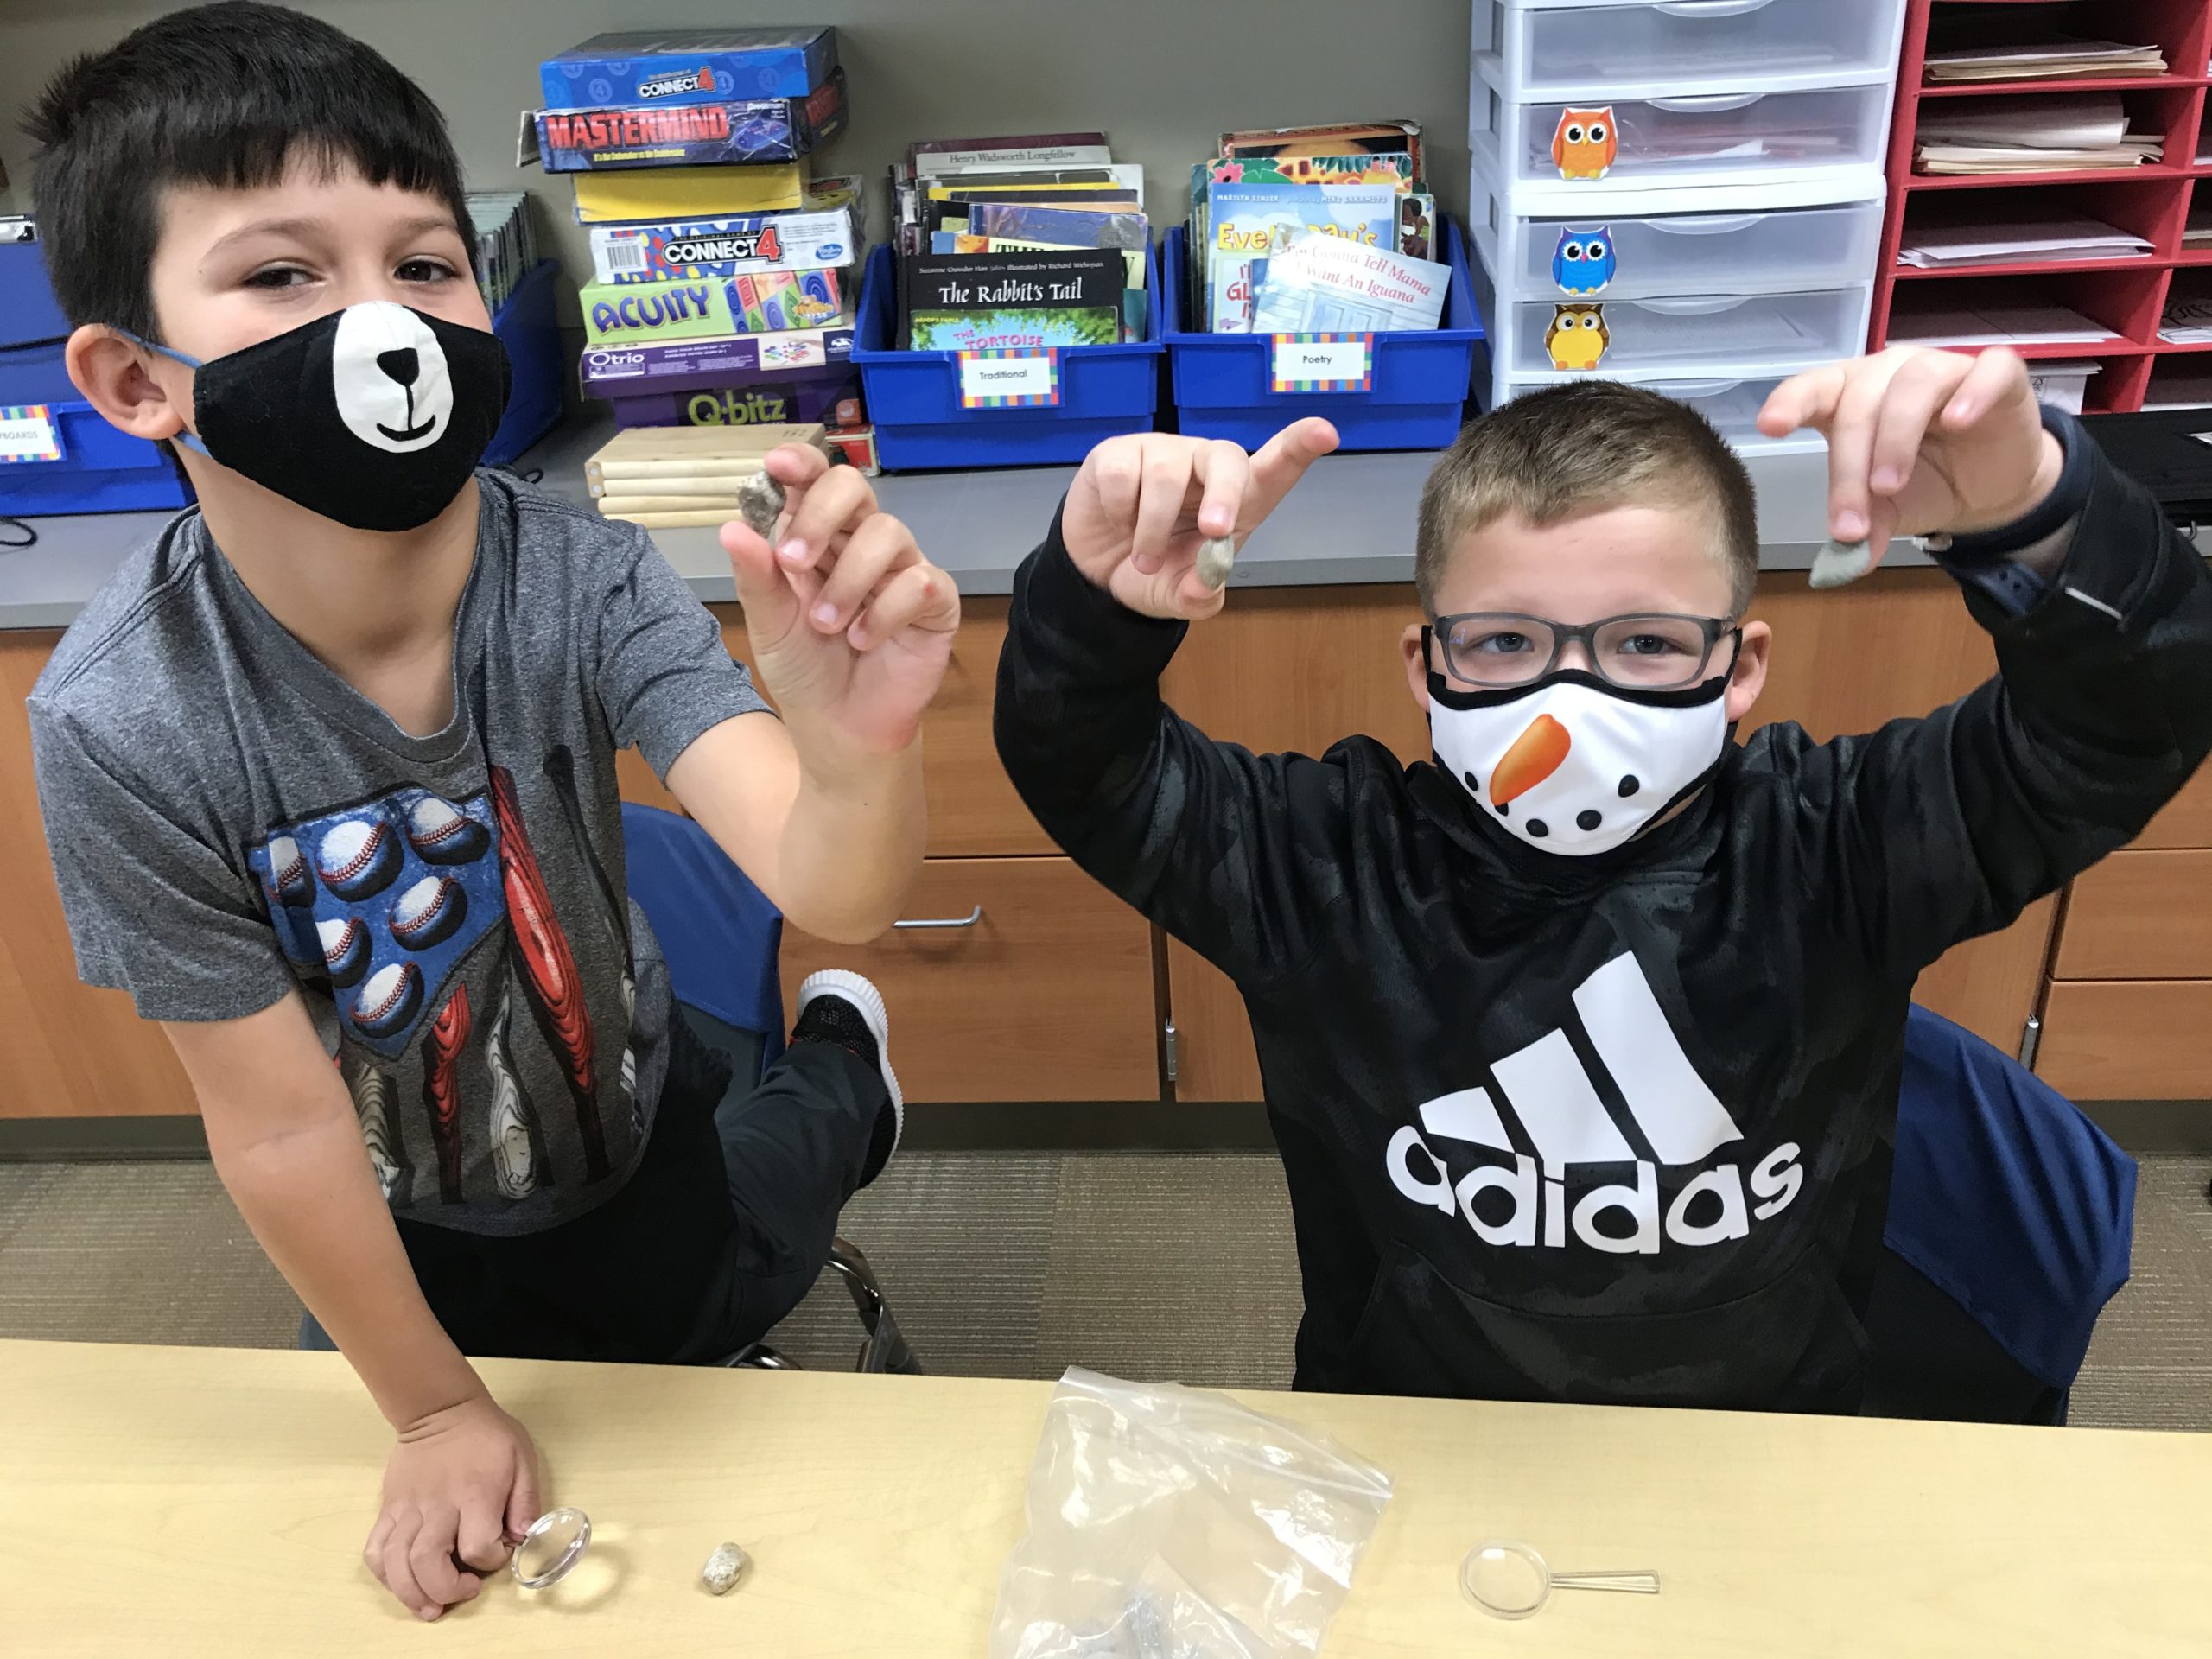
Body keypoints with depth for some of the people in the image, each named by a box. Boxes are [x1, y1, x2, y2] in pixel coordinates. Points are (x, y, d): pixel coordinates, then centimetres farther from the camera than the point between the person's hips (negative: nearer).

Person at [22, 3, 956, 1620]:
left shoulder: (585, 582, -29)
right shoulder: (125, 727, -32)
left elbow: (829, 886, -42)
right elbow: (283, 1129, -22)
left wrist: (859, 747, -65)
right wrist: (438, 1415, -11)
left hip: (635, 1114, -1)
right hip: (416, 1232, 1)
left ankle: (844, 1062, 51)